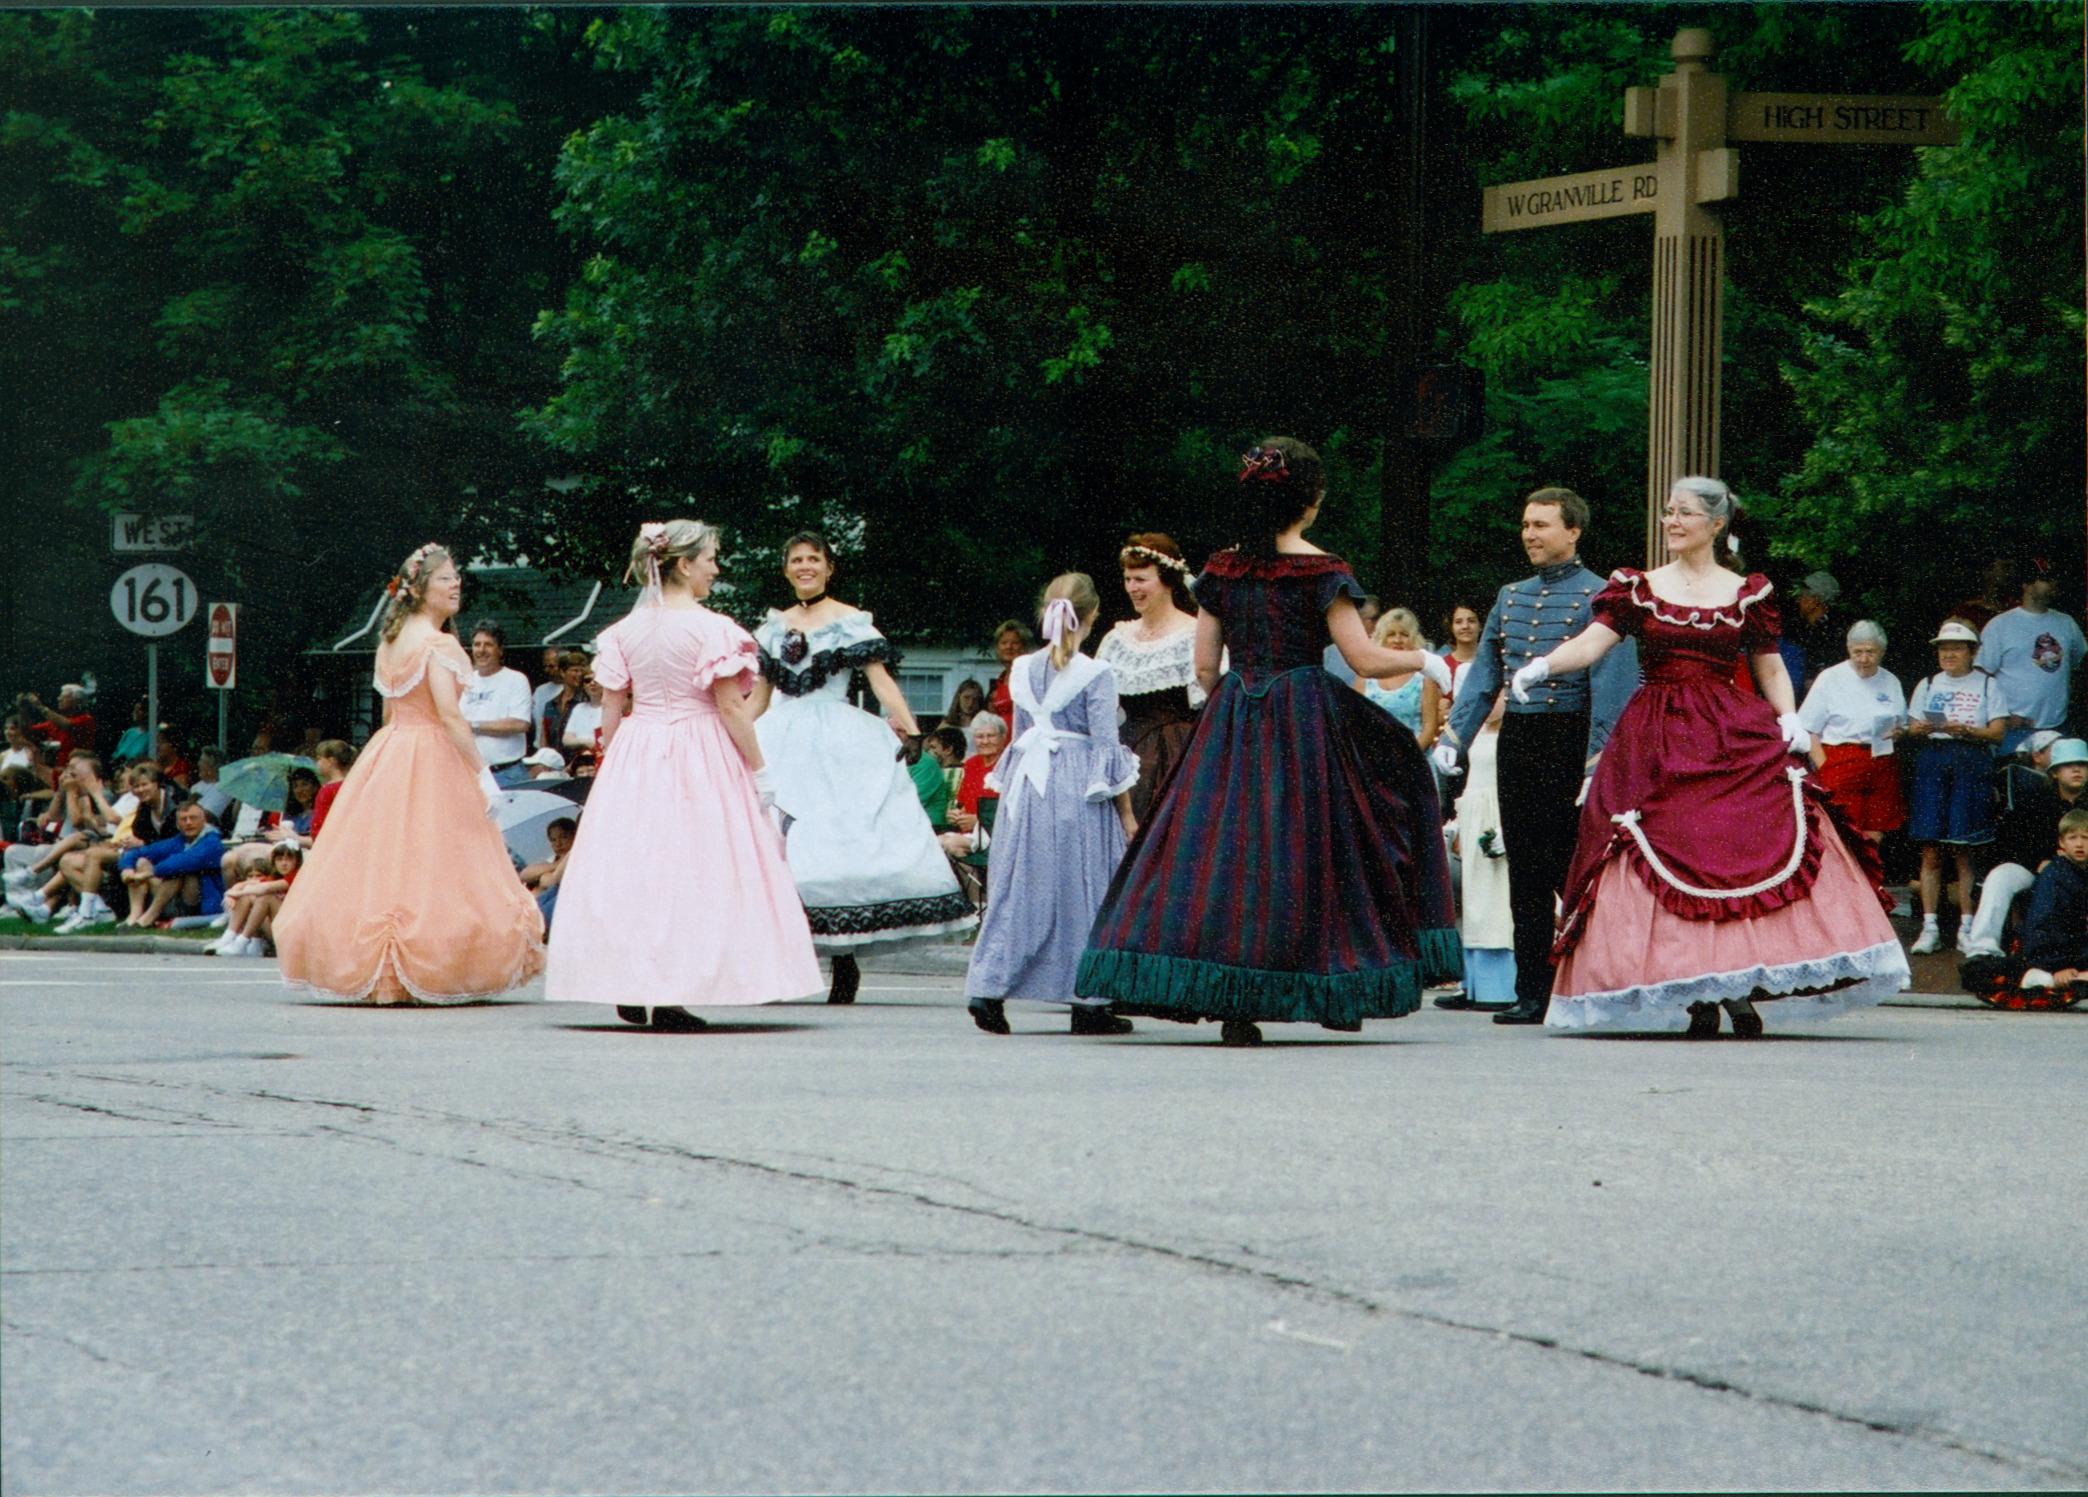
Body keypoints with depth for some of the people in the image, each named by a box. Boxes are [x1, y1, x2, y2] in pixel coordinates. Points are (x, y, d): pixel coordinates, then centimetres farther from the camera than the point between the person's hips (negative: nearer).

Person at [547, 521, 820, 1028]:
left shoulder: (624, 630, 4)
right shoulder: (713, 629, -11)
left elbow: (611, 711, 6)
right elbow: (731, 707, -12)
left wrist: (611, 764, 16)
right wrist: (760, 767, -4)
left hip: (635, 758, 5)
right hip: (703, 757, -5)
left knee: (634, 868, 10)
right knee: (693, 868, -1)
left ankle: (631, 991, 10)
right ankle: (670, 995, -6)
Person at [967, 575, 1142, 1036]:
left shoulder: (1022, 670, 7)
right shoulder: (1096, 676, -8)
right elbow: (1107, 747, -7)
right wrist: (1125, 812, -1)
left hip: (1027, 789, 5)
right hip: (1080, 791, -5)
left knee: (1019, 888, 7)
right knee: (1081, 893, 2)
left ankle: (988, 988, -4)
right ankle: (1087, 1002, 5)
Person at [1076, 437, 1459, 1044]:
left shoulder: (1220, 570, 6)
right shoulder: (1320, 570, -7)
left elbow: (1204, 666, 9)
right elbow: (1364, 659, -7)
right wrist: (1422, 660, 10)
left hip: (1231, 721, 4)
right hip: (1304, 720, -4)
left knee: (1221, 846, 4)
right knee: (1286, 852, 4)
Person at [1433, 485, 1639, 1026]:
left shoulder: (1598, 597, -5)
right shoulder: (1511, 596, 16)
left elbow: (1611, 683, -12)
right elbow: (1483, 671, 16)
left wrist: (1597, 762, -20)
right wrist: (1453, 734, 3)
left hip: (1568, 740, -7)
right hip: (1516, 739, 7)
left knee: (1570, 870, -6)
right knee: (1525, 874, 7)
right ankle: (1531, 994, 11)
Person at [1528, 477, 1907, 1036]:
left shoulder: (1748, 593, 10)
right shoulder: (1638, 587, 7)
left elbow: (1771, 668, 13)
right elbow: (1594, 640, -6)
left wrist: (1790, 718, -4)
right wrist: (1543, 666, -24)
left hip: (1734, 736, 0)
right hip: (1657, 744, 0)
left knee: (1747, 855, -12)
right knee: (1670, 860, -7)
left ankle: (1741, 989, -8)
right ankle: (1695, 997, -6)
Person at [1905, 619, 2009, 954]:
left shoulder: (1987, 685, 9)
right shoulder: (1927, 685, 19)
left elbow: (1997, 732, 0)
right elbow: (1912, 728, 14)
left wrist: (1965, 730, -16)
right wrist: (1924, 728, -9)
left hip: (1972, 762, -3)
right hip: (1932, 760, 3)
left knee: (1963, 851, -4)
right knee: (1930, 851, -3)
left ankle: (1967, 926, 1)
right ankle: (1930, 927, -1)